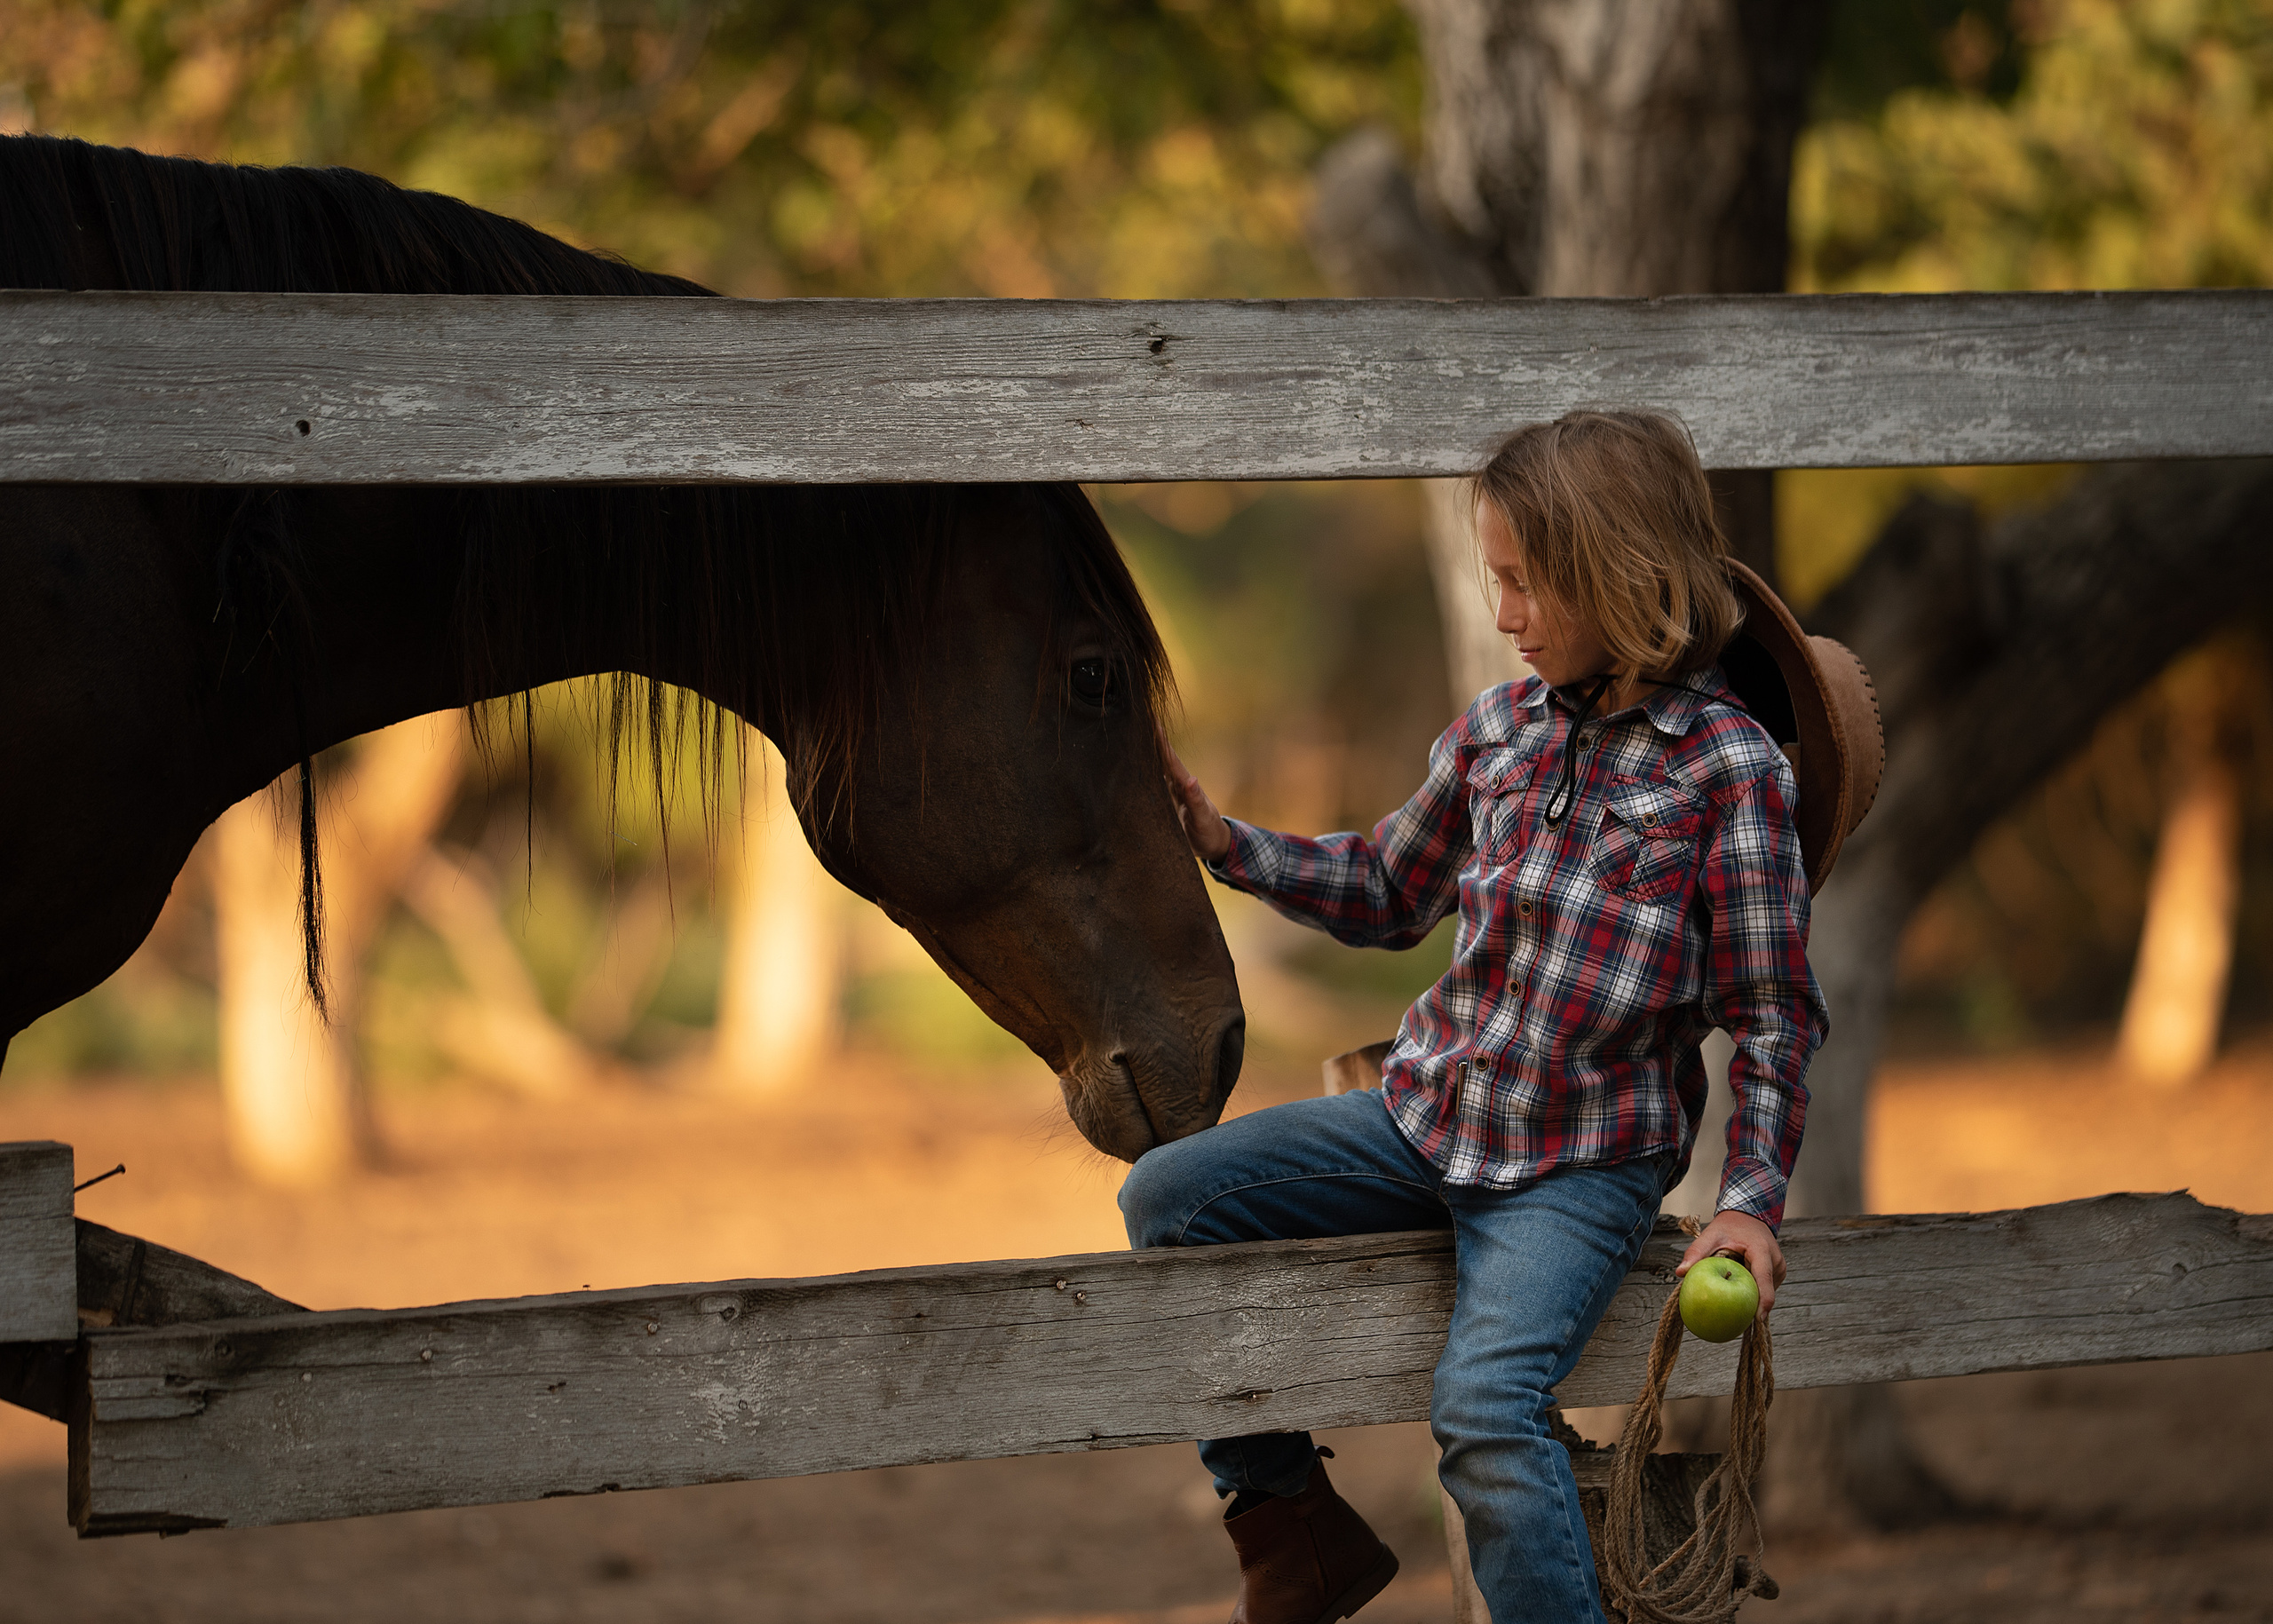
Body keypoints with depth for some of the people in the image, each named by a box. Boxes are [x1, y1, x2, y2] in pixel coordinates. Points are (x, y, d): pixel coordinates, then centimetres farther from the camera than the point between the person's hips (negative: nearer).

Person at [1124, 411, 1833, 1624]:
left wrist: (1750, 1200, -17)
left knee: (1484, 1408, -28)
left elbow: (1772, 1014, -9)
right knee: (1165, 1199, -1)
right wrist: (1222, 841, 6)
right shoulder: (1499, 728, 4)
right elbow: (1385, 894, 19)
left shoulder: (1728, 769, -12)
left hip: (1585, 1167, -7)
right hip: (1428, 1114, 7)